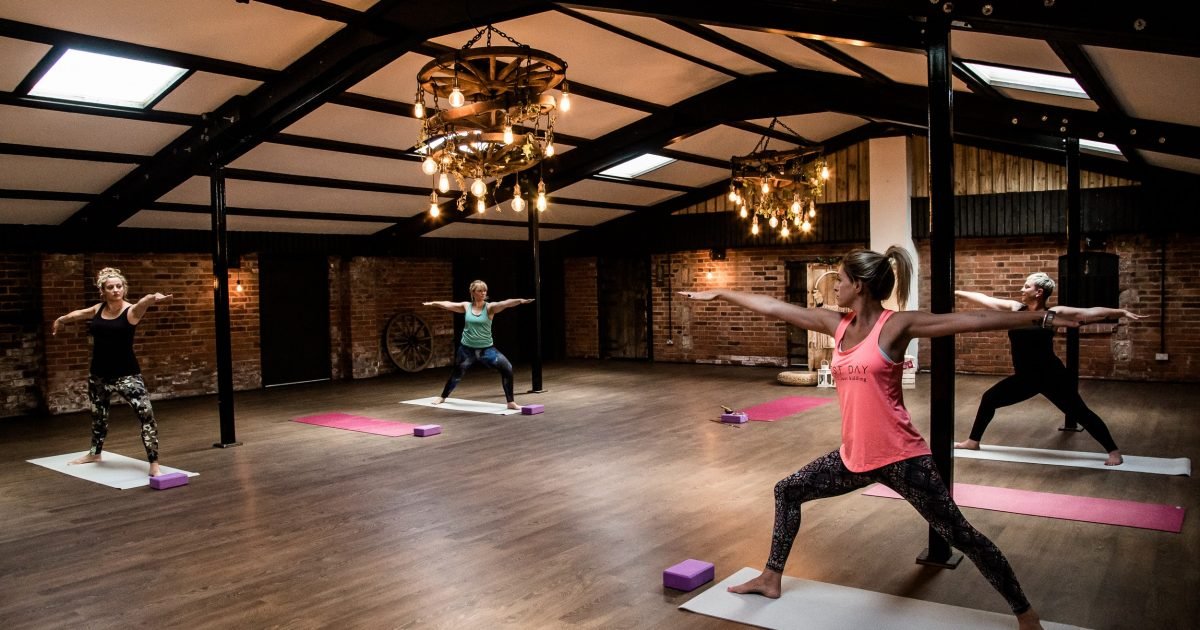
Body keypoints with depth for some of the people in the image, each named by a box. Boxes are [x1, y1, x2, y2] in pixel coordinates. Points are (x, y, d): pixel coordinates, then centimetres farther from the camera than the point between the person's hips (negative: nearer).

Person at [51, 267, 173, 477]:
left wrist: (153, 298, -63)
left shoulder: (131, 311, -14)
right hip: (98, 374, 6)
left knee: (146, 414, -20)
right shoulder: (98, 309, 2)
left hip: (126, 374, -6)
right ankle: (95, 453, 51)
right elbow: (79, 314, 25)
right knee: (98, 414, 25)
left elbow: (143, 303, -39)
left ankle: (154, 466, -19)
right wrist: (60, 320, 46)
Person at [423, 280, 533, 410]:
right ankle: (443, 397, 46)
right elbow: (448, 305, 10)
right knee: (457, 374, 19)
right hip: (467, 348, 2)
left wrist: (519, 300, -45)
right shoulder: (466, 306, -2)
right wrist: (433, 303, 21)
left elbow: (504, 304, -28)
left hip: (486, 349, -2)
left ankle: (511, 402, -8)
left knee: (507, 368, -19)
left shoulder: (490, 307, -10)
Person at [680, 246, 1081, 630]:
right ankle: (772, 579, 32)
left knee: (959, 535, 0)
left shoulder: (897, 324, -12)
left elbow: (973, 320, -16)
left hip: (901, 458, -7)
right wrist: (719, 294, 16)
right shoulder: (837, 324, 5)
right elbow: (773, 308, 10)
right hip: (854, 457, 7)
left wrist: (1041, 318, -22)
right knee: (787, 492, 16)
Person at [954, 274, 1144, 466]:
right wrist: (956, 293, 11)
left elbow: (1092, 312, -13)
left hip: (1051, 377, -6)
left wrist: (1122, 312, -23)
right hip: (1025, 378, 6)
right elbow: (984, 298, 7)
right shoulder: (1015, 308, 2)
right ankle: (973, 441, 26)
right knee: (989, 398, 12)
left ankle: (1113, 451, 11)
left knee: (1080, 413, -2)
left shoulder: (1054, 314, -10)